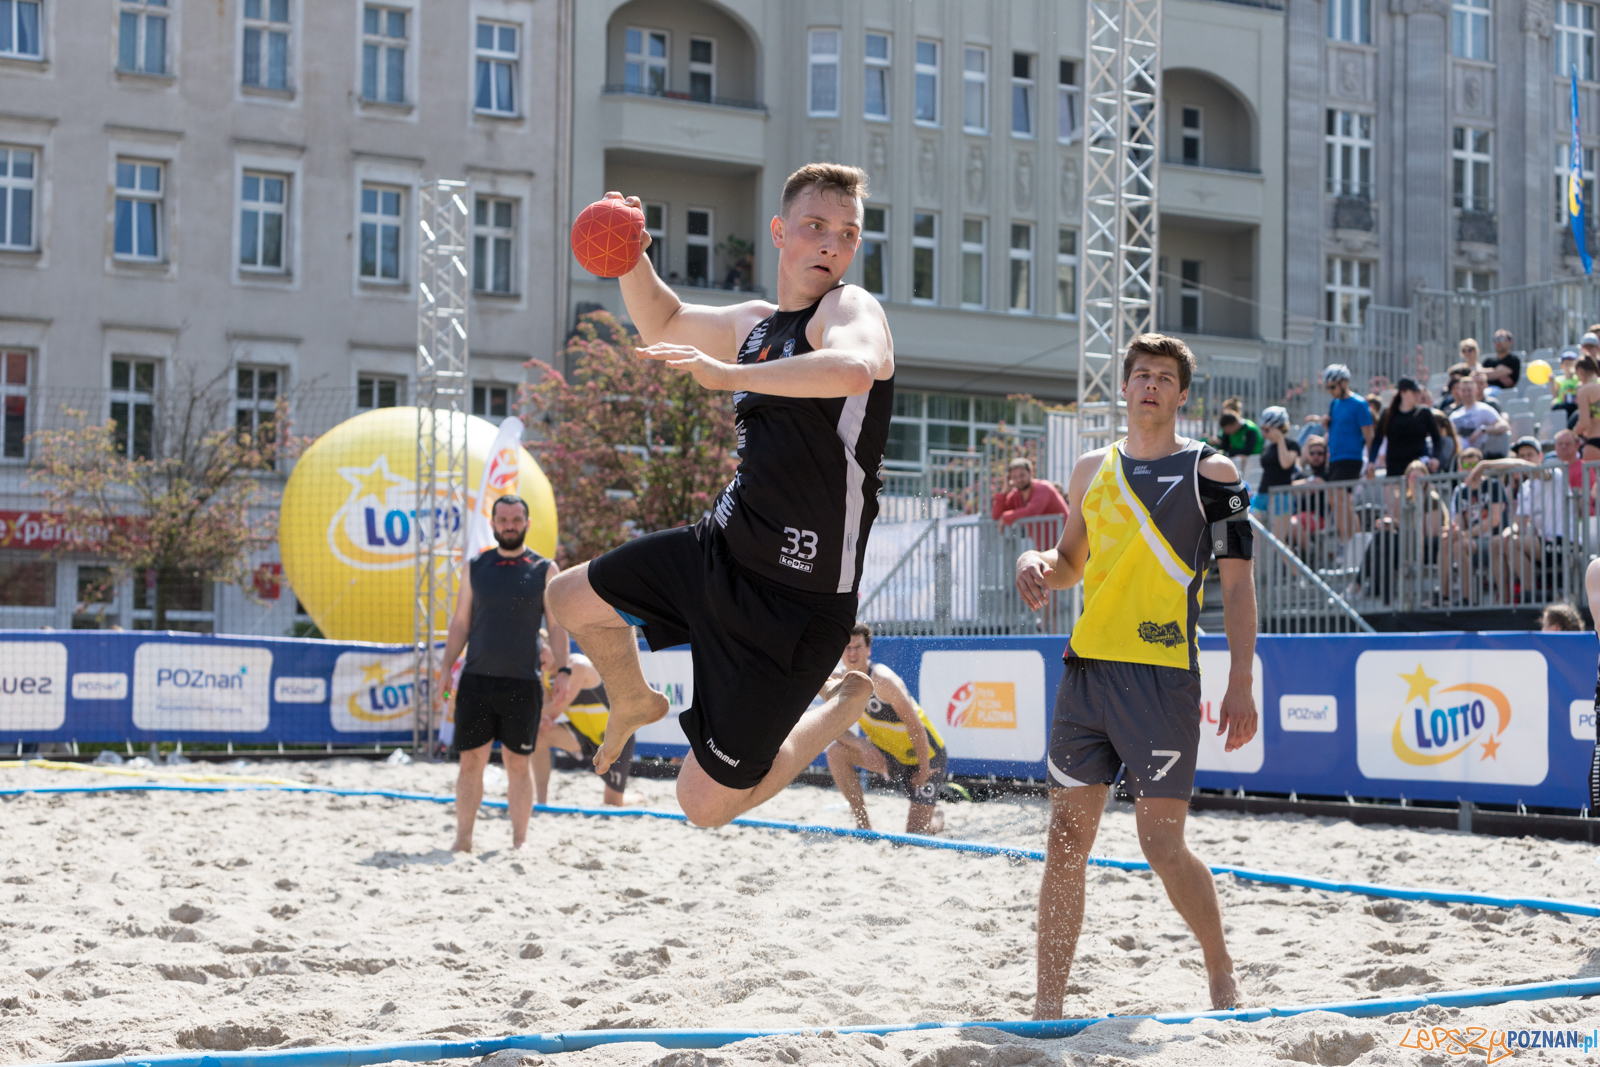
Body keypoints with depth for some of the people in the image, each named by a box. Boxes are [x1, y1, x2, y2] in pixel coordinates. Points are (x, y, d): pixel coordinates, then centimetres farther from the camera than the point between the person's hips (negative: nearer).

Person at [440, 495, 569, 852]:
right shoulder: (474, 567, 9)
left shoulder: (545, 570, 4)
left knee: (518, 764, 3)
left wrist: (562, 669, -7)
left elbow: (557, 624, 3)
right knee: (470, 761, 2)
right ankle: (463, 839, 9)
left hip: (522, 683, -2)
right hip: (476, 679, 2)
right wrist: (446, 668, 4)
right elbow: (460, 622, 12)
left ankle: (519, 842, 10)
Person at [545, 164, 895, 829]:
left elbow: (855, 369, -39)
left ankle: (854, 706, 16)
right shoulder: (755, 324, 10)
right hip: (722, 549, 8)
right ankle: (633, 702, 45)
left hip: (796, 597, -8)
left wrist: (730, 374, -40)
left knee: (707, 802, -5)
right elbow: (664, 325, 29)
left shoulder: (850, 308, -14)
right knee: (569, 598, 18)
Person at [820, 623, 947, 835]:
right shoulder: (838, 688, -6)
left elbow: (915, 726, -25)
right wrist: (861, 745, -31)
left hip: (924, 757, -6)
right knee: (836, 752, -16)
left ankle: (938, 818, 29)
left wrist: (924, 771, -22)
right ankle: (863, 824, -5)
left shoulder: (881, 681, -27)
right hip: (889, 756, 6)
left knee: (916, 832, -10)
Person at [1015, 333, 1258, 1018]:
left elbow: (1238, 583, -2)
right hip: (1086, 668, 5)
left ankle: (1222, 976, 16)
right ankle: (1047, 1007, 8)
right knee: (1067, 837, 3)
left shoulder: (1210, 472, 0)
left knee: (1161, 843, -7)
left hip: (1162, 677, -5)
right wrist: (1037, 562, 2)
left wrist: (1241, 684, -9)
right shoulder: (1094, 470, 15)